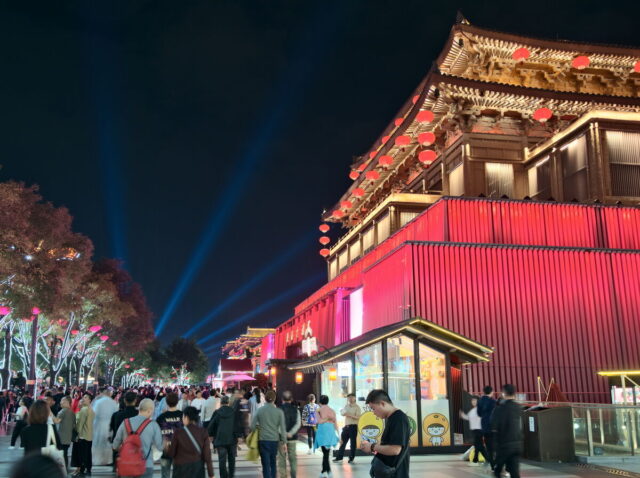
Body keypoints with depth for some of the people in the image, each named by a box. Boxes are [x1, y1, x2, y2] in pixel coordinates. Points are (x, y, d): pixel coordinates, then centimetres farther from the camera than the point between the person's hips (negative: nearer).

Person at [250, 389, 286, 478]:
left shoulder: (259, 410, -5)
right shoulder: (279, 412, -6)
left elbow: (252, 426, -3)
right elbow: (282, 428, -5)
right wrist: (283, 441, 3)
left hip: (263, 440, -1)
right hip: (274, 440, 1)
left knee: (266, 464, 2)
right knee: (273, 463, 20)